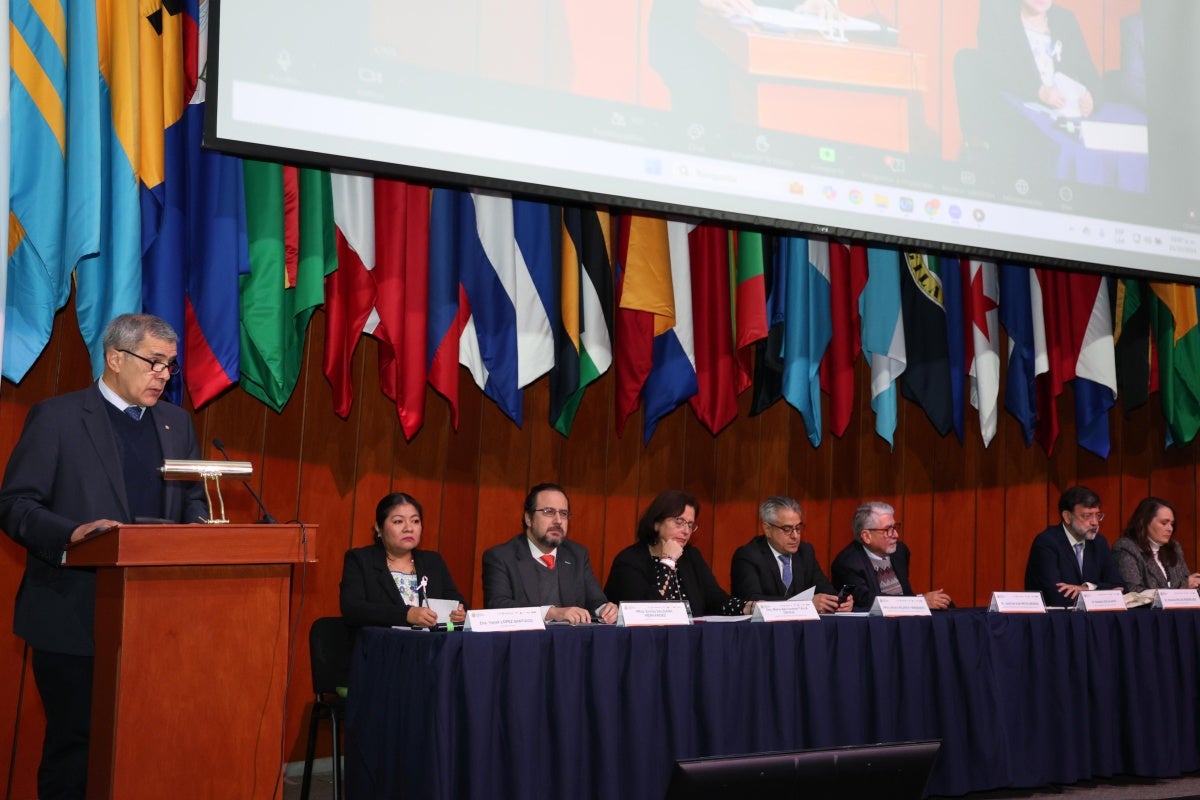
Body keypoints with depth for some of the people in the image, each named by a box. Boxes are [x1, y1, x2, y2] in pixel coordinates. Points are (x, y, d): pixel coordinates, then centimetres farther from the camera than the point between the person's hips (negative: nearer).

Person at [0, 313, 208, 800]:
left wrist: (196, 531, -4)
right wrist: (73, 534, -23)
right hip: (76, 617, -4)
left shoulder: (177, 423, 14)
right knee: (75, 747, 1)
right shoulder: (56, 417, -2)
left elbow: (194, 501, 18)